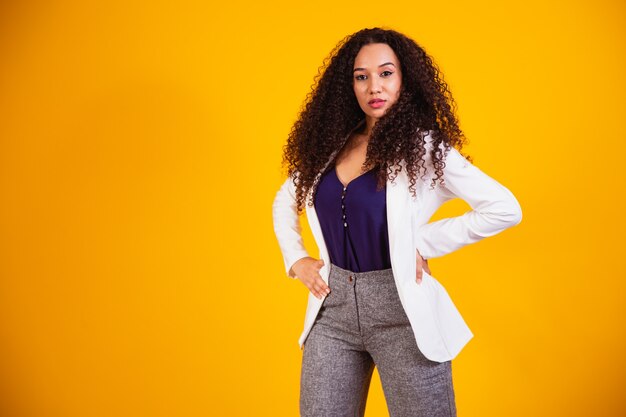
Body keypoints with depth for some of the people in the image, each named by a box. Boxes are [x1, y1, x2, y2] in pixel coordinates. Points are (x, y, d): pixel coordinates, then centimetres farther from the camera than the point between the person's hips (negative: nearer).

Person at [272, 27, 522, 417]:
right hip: (334, 305, 5)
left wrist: (426, 242, -10)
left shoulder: (425, 147, -7)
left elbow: (504, 209, -13)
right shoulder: (329, 147, 7)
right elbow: (284, 203, 24)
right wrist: (295, 259, 10)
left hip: (400, 309, -4)